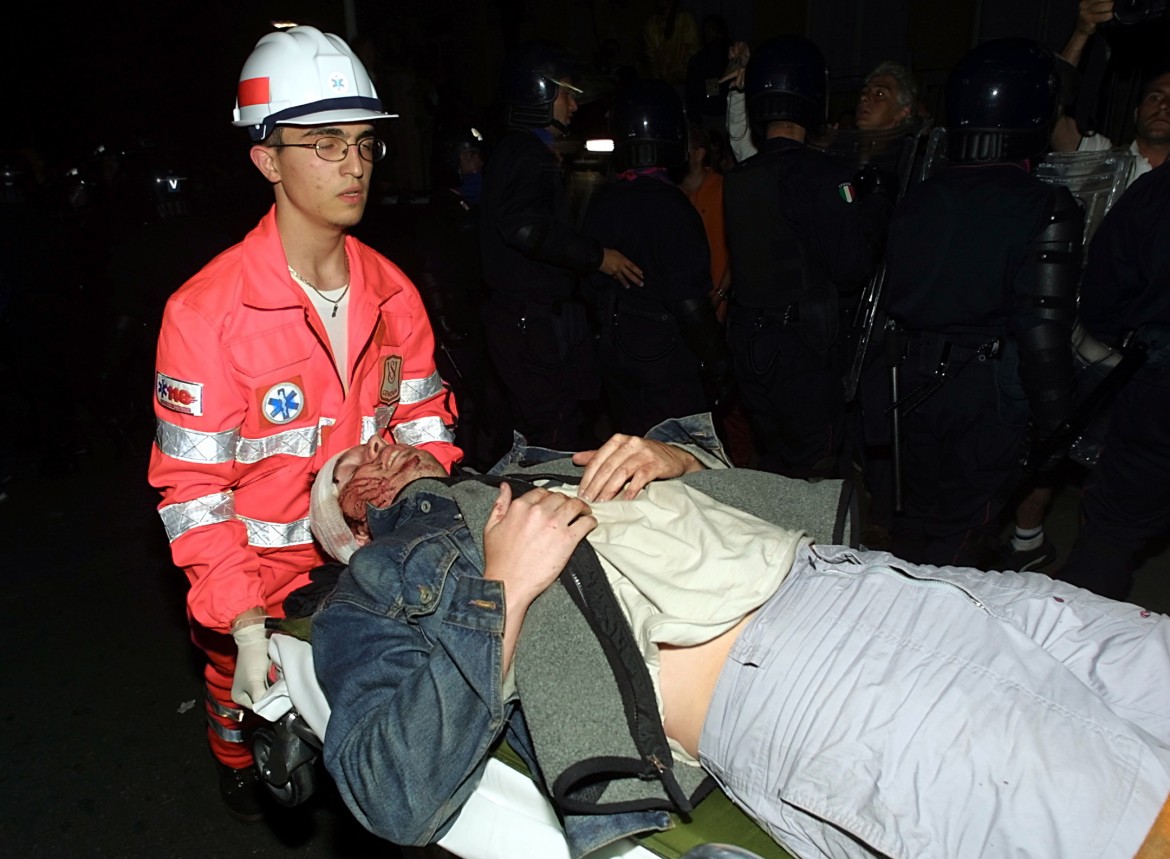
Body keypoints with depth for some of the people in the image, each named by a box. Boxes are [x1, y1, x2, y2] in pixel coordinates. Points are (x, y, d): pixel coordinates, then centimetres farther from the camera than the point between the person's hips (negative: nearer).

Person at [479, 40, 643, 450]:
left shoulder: (512, 151, 20)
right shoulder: (528, 154, -14)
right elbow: (528, 228, -29)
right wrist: (597, 256, -19)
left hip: (531, 318, 11)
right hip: (535, 320, -11)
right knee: (558, 438, -7)